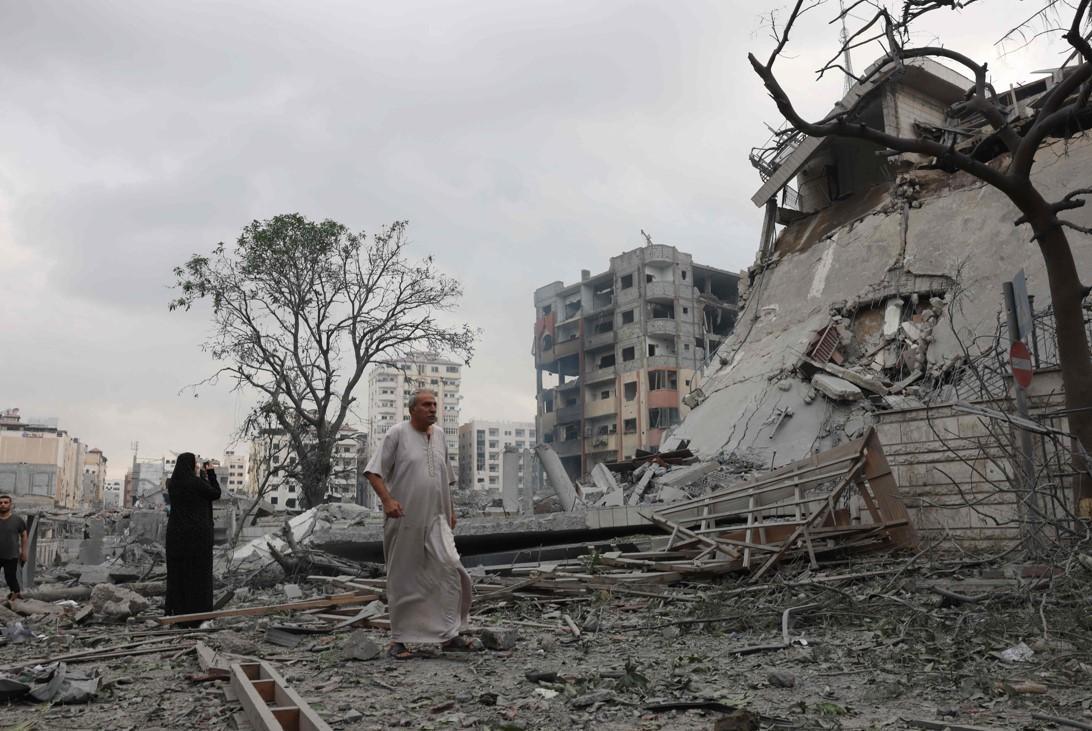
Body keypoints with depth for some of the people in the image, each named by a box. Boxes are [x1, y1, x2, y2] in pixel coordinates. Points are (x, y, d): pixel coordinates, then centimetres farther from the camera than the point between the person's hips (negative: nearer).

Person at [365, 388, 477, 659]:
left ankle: (450, 635, 0)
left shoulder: (439, 435, 13)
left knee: (450, 568, -9)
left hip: (435, 520, 5)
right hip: (404, 521, -4)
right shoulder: (396, 434, -4)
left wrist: (451, 510, 22)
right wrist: (387, 500, -22)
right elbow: (373, 472, -9)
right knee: (403, 580, 3)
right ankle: (398, 639, 17)